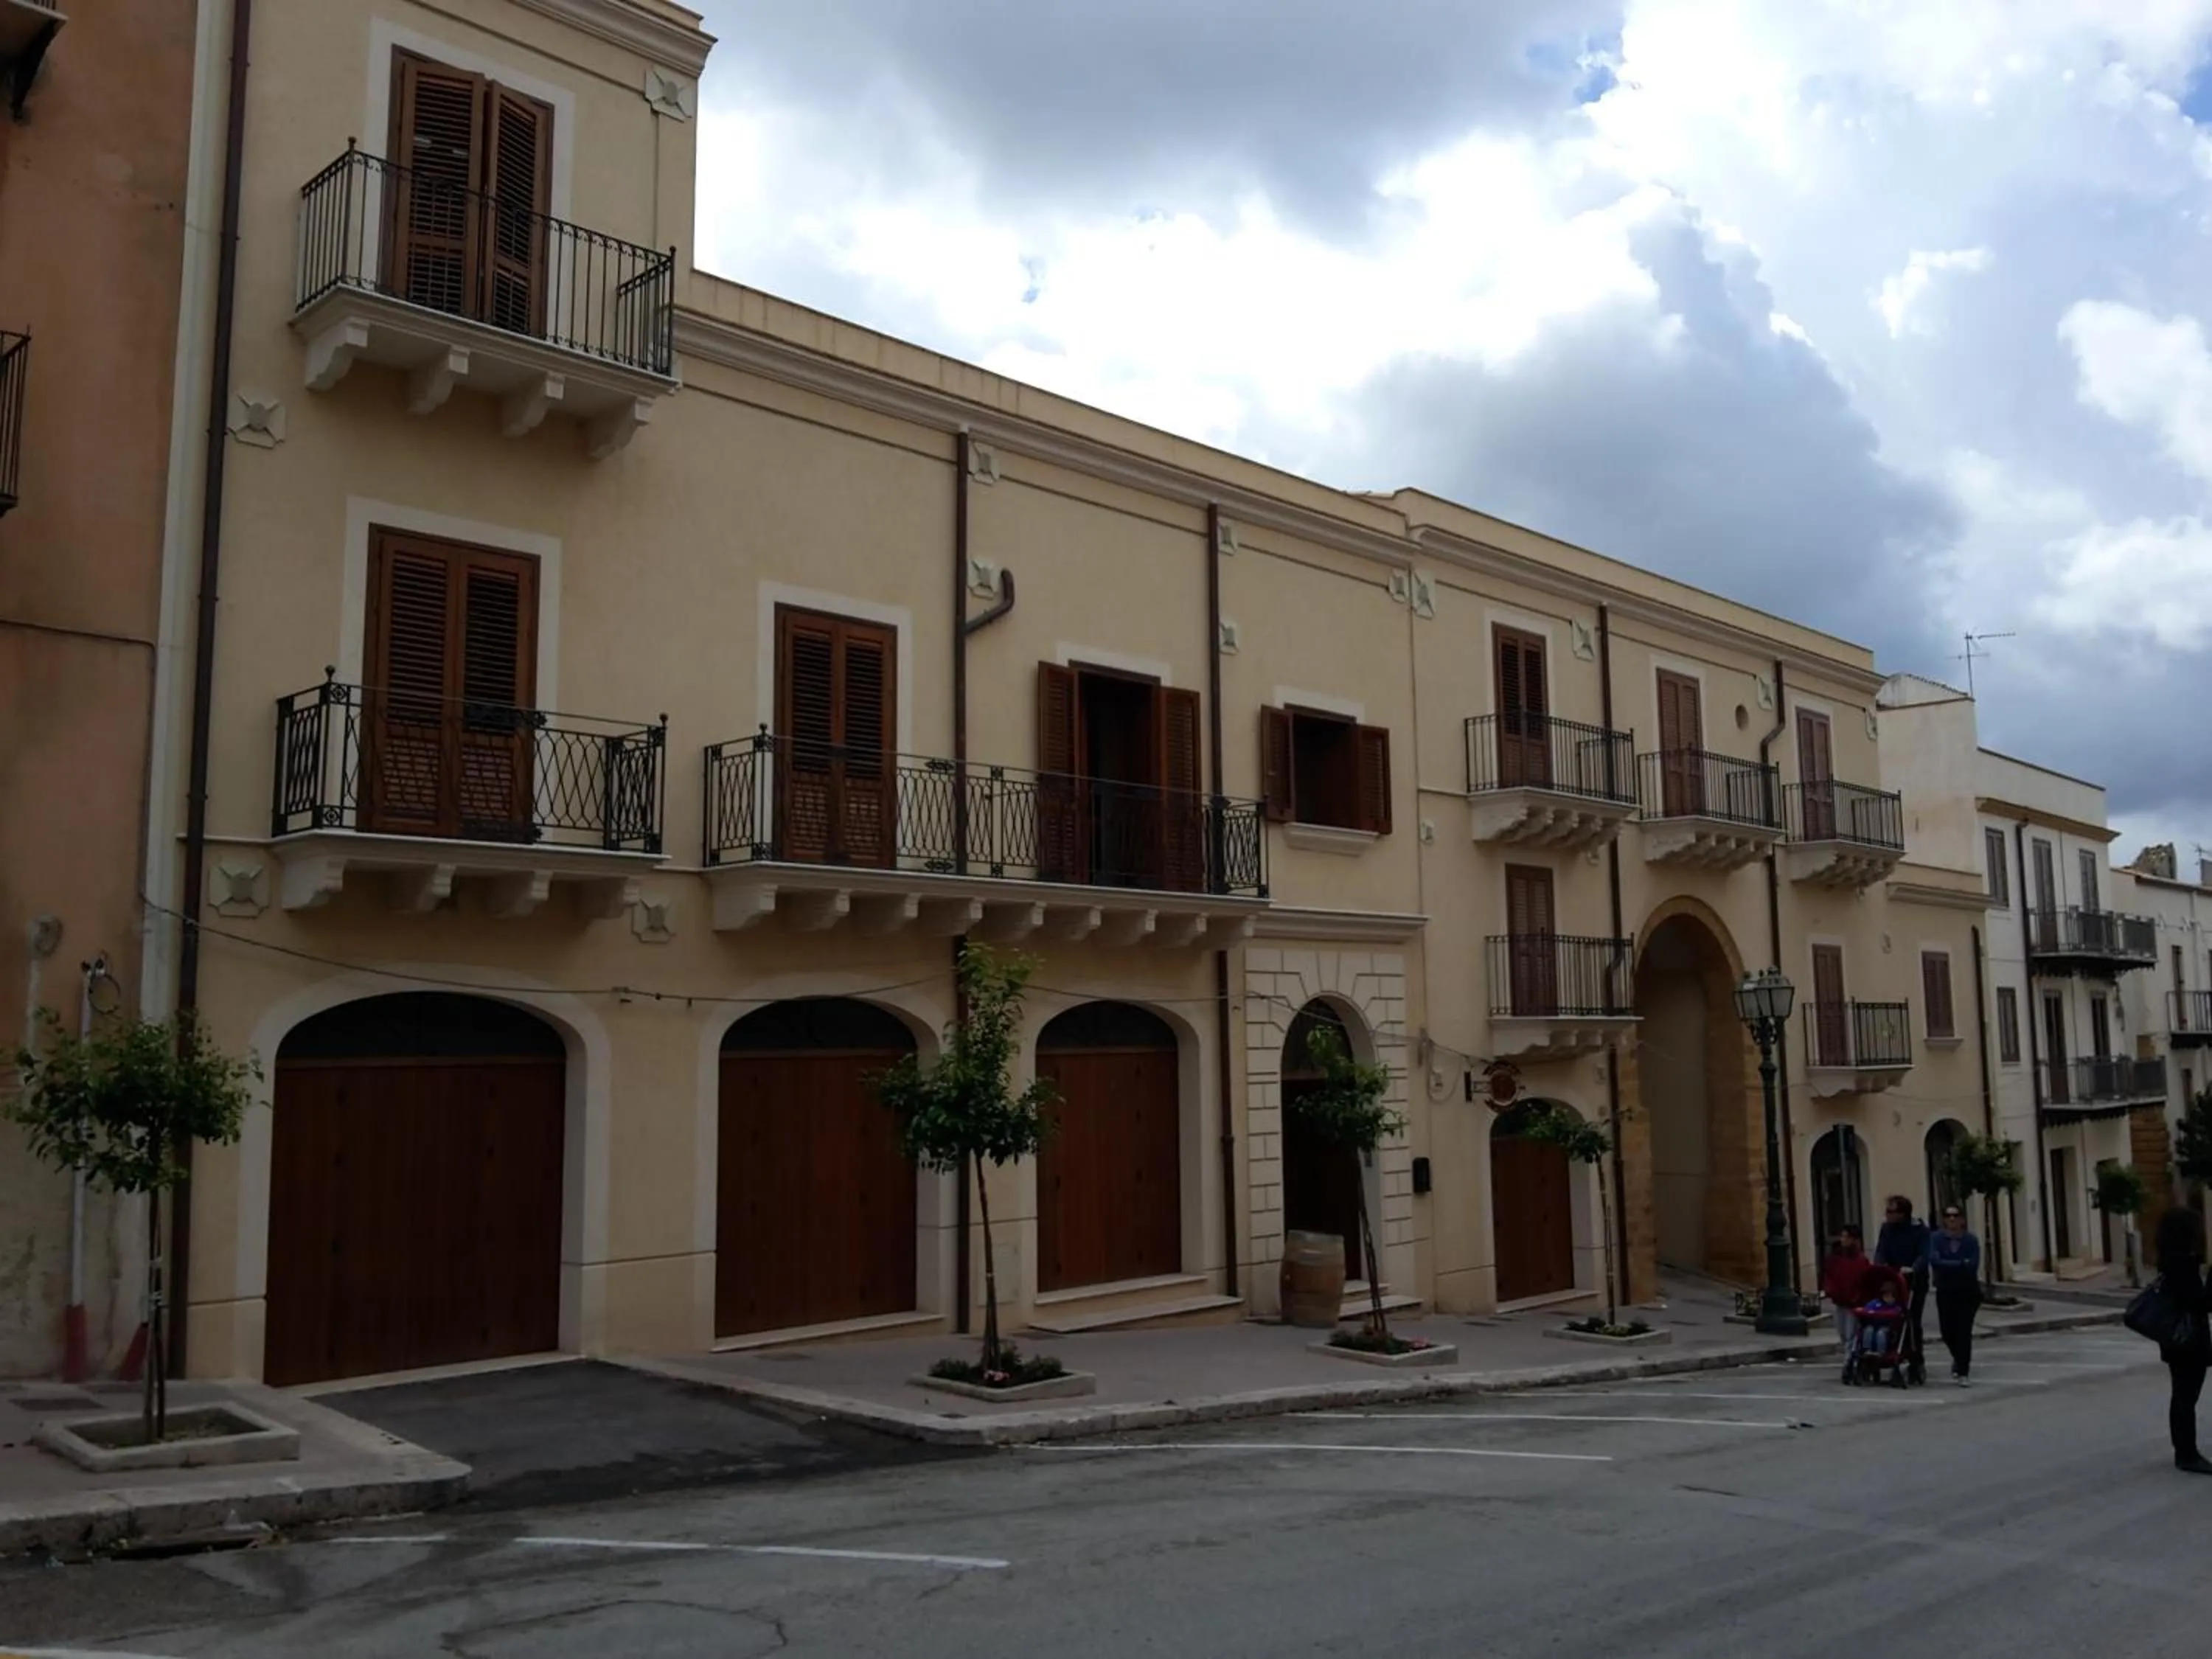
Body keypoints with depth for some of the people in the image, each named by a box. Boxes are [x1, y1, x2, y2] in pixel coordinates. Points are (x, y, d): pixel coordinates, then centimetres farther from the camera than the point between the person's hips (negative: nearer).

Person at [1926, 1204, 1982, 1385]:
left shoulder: (1971, 1240, -5)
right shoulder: (1937, 1239, -3)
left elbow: (1973, 1265, -16)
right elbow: (1934, 1260, -17)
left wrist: (1947, 1266, -14)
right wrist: (1961, 1264, -17)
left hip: (1968, 1291, -1)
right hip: (1945, 1290, 1)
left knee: (1964, 1330, -8)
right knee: (1947, 1329, 3)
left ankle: (1962, 1372, 1)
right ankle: (1960, 1360, 34)